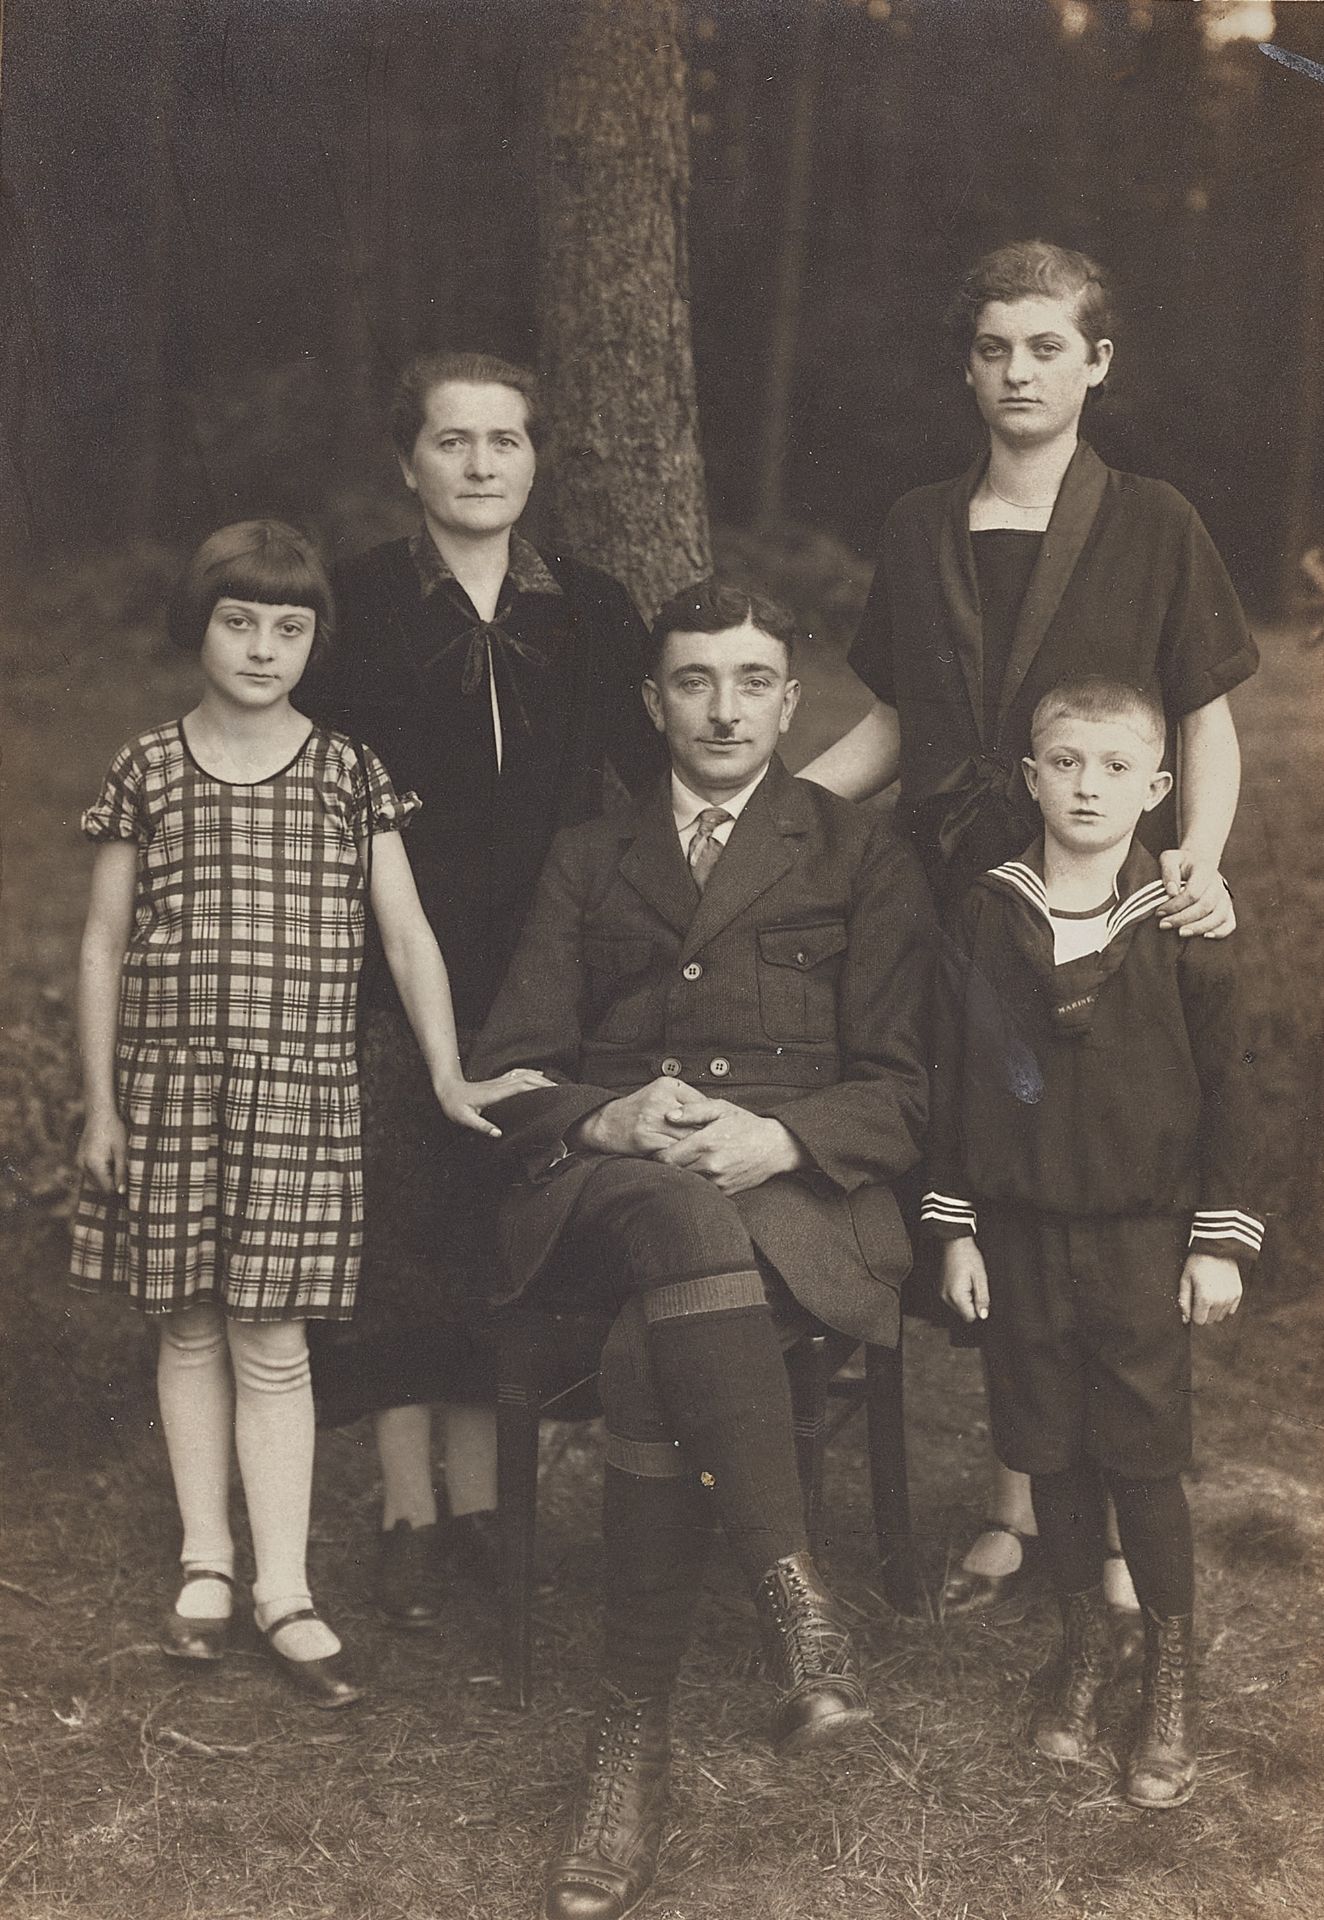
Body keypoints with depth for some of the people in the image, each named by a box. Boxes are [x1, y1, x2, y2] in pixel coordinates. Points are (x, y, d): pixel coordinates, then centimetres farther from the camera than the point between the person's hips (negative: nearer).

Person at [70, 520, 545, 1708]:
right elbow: (106, 945, 7)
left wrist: (448, 1079, -2)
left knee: (272, 1338, -1)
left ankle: (285, 1591, 5)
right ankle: (208, 1565, 19)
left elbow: (408, 935, 3)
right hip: (167, 1086, 1)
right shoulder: (147, 772, 4)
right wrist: (101, 1106, 4)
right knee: (190, 1330, 7)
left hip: (302, 1091, -1)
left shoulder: (348, 775, 3)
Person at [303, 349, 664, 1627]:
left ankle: (481, 1502, 18)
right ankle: (407, 1516, 10)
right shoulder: (358, 605, 2)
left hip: (543, 971, 2)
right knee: (403, 1231, -1)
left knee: (512, 1234, 6)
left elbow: (648, 776, 11)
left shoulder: (590, 611, 9)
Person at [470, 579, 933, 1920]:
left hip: (794, 1194, -1)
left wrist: (778, 1138, -13)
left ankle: (632, 1735, -27)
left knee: (649, 1363, -34)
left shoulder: (862, 861, 17)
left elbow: (897, 1093, 8)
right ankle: (795, 1608, -42)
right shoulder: (586, 861, 23)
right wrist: (608, 1120, -9)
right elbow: (509, 1068, 13)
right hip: (606, 1190, 1)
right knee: (680, 1222, -38)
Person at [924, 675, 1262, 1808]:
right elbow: (953, 1077, 4)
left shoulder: (1183, 930, -6)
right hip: (1022, 1236, 2)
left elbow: (1230, 1084, -2)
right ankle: (1083, 1646, 32)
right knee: (1050, 1450, 12)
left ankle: (1172, 1672, 22)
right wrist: (955, 1227, 2)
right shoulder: (986, 919, -1)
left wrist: (1222, 1238, -4)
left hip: (1145, 1240, -2)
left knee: (1143, 1458, 3)